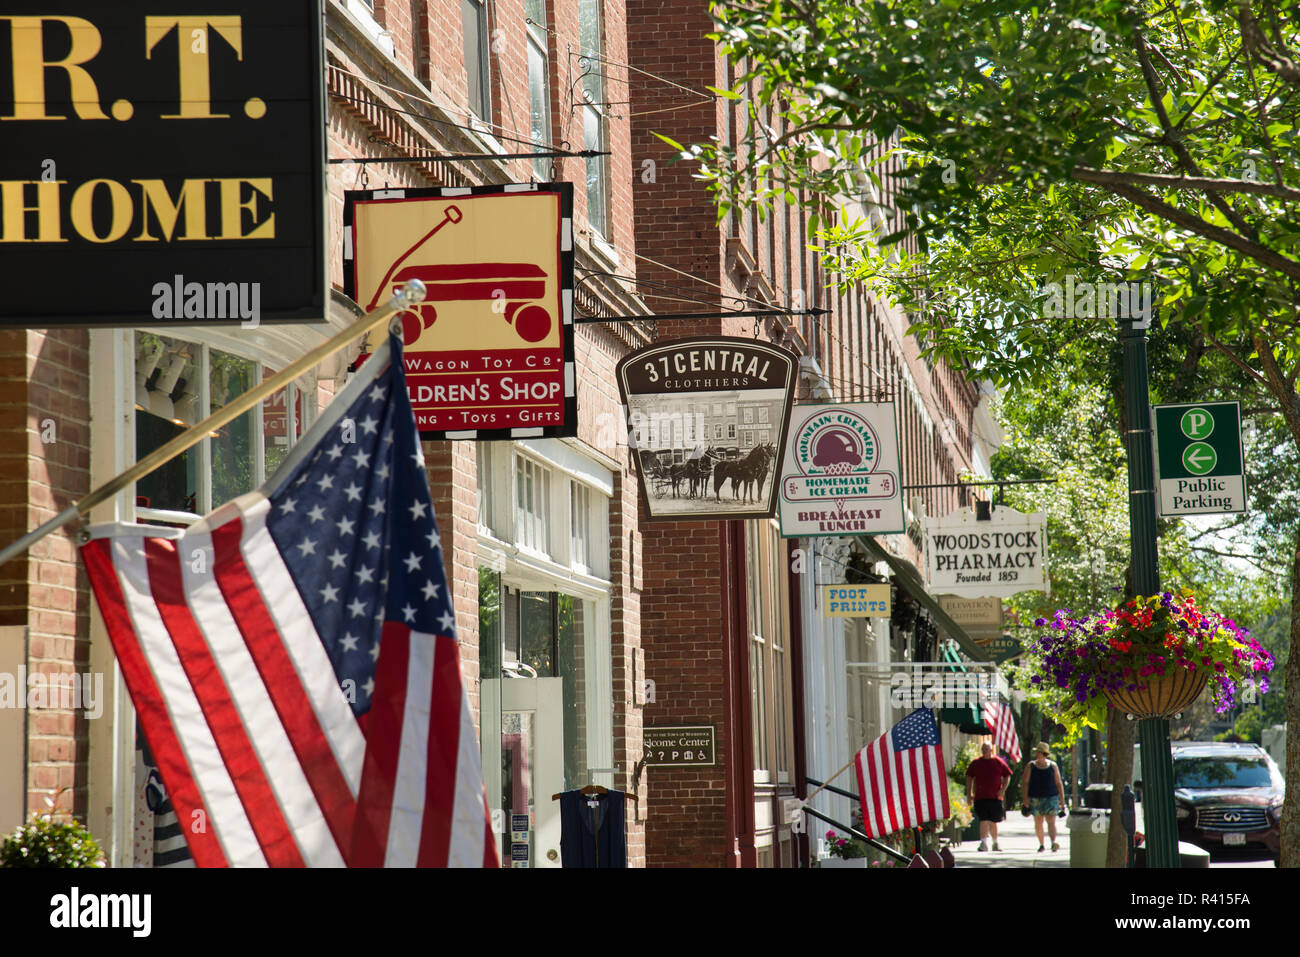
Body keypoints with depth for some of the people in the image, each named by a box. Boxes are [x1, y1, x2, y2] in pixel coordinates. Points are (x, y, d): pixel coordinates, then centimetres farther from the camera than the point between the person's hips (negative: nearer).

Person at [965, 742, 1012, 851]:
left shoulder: (999, 762, 2)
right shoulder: (976, 763, 4)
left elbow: (1007, 776, 8)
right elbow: (969, 778, 11)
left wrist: (1003, 790, -5)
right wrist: (969, 793, 5)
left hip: (995, 797, 1)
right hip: (980, 797, -1)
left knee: (993, 822, 13)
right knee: (983, 820, -13)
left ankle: (995, 843, 29)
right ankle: (983, 843, -18)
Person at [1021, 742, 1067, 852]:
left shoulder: (1053, 765, 6)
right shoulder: (1031, 766, 6)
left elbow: (1059, 784, 9)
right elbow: (1024, 783, 3)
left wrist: (1062, 800, 6)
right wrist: (1025, 798, -8)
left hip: (1051, 797, -1)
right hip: (1035, 798, 1)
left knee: (1051, 821, -14)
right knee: (1038, 823, 7)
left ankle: (1053, 843, -27)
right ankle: (1041, 844, 19)